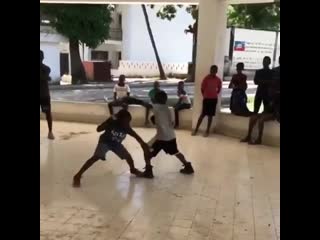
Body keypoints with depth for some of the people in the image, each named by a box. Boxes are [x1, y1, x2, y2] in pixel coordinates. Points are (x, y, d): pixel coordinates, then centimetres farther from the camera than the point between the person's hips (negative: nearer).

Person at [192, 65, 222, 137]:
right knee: (203, 114, -2)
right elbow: (202, 88, 0)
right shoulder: (206, 78, -7)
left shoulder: (218, 80, 1)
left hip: (214, 99, 2)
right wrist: (205, 95, 6)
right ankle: (196, 130, 7)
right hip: (206, 98, -2)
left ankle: (207, 131, 12)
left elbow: (219, 89, 15)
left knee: (210, 115, 5)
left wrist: (215, 95, 10)